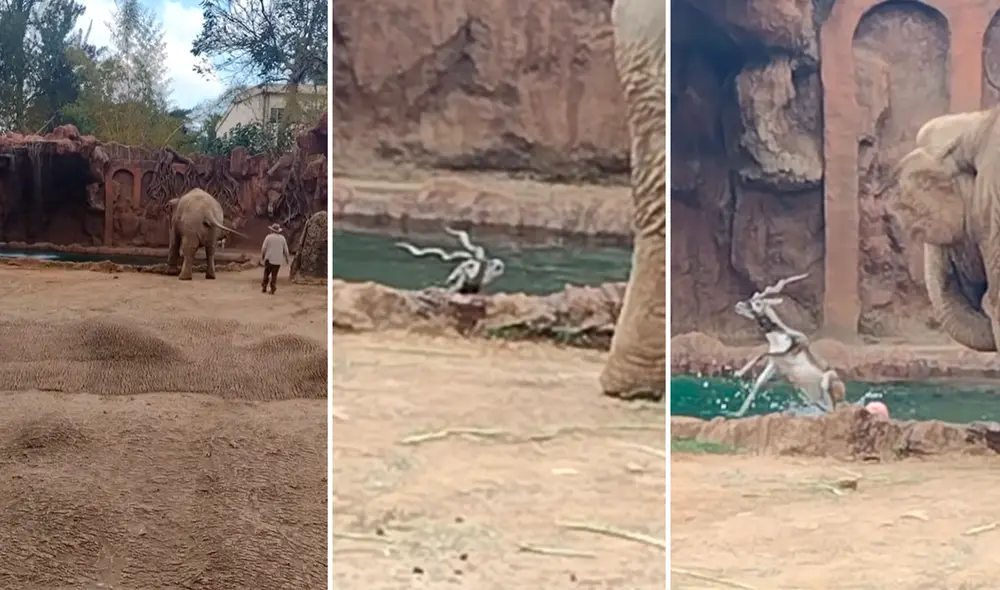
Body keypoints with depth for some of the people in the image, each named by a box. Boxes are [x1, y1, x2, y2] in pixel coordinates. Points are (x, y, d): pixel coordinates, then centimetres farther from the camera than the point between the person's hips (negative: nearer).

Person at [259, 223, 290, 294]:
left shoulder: (269, 237, -4)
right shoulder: (282, 238, 2)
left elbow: (264, 248, -4)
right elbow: (285, 249, 4)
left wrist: (262, 257, 9)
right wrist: (286, 258, 16)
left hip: (269, 259, -1)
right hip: (278, 260, 1)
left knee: (266, 273, 11)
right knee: (274, 275, 5)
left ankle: (264, 288, 8)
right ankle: (272, 290, -1)